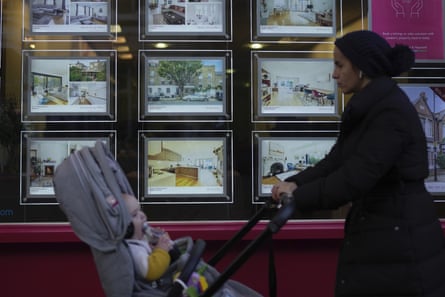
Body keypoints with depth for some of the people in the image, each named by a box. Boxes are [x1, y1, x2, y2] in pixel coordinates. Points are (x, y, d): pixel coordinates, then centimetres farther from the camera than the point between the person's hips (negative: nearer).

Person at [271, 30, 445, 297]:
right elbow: (336, 161, 7)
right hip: (372, 231, 9)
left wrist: (299, 197, -18)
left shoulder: (391, 111, -19)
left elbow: (357, 175, -25)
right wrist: (296, 184, -8)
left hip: (401, 240, -9)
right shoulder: (367, 108, 11)